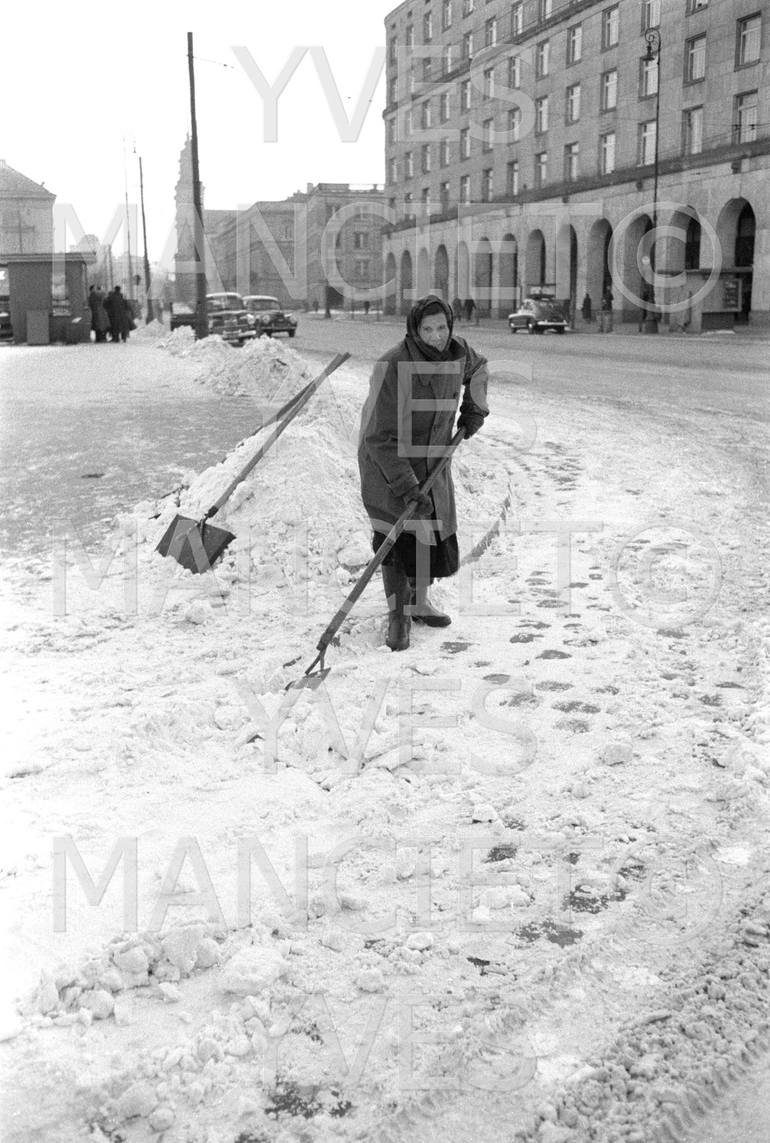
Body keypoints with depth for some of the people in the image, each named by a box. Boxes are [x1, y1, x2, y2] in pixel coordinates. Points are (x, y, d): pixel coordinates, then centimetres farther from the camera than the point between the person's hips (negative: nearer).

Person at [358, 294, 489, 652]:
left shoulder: (458, 351, -10)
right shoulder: (391, 368, -29)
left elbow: (476, 369, 19)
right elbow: (380, 439, -28)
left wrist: (474, 407, 5)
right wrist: (407, 487, -31)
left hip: (433, 461, 6)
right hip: (387, 461, -6)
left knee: (435, 532, 10)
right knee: (397, 536, -13)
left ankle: (419, 601, 31)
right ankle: (398, 615, 2)